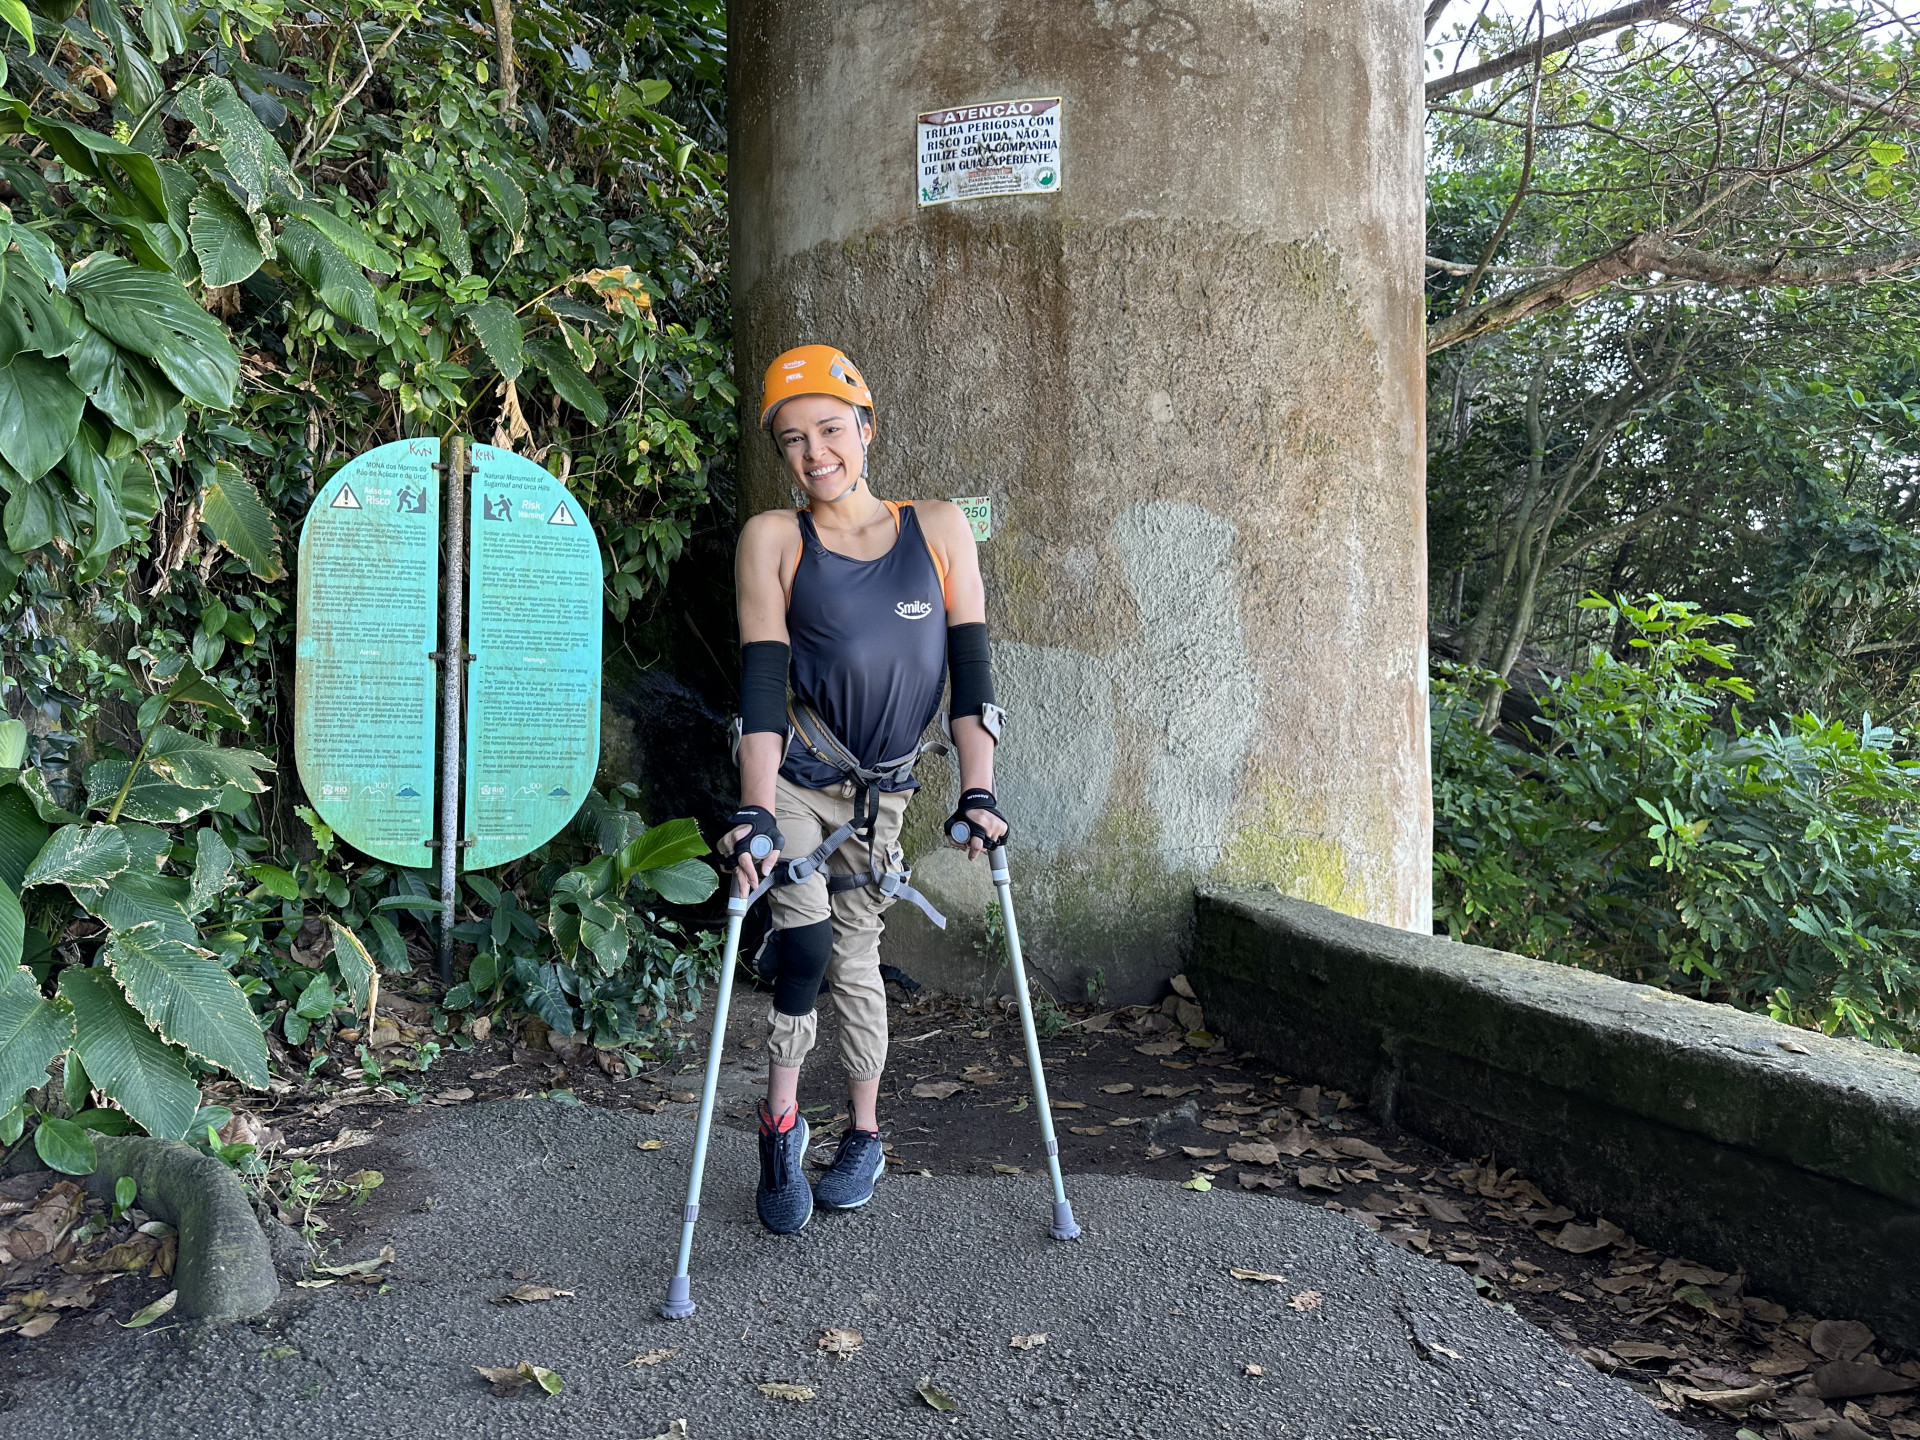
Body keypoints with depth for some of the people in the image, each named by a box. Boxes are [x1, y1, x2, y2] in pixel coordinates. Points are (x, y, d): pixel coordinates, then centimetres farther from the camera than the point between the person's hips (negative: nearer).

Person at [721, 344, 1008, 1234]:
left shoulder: (940, 530, 2)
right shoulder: (773, 540, -3)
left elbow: (970, 666, -1)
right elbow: (760, 678, -12)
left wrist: (977, 793, -9)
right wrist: (755, 812, -22)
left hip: (882, 790, 2)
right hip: (795, 777, -2)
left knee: (854, 954, 9)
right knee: (804, 946, -17)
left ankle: (864, 1135, 28)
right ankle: (780, 1124, 6)